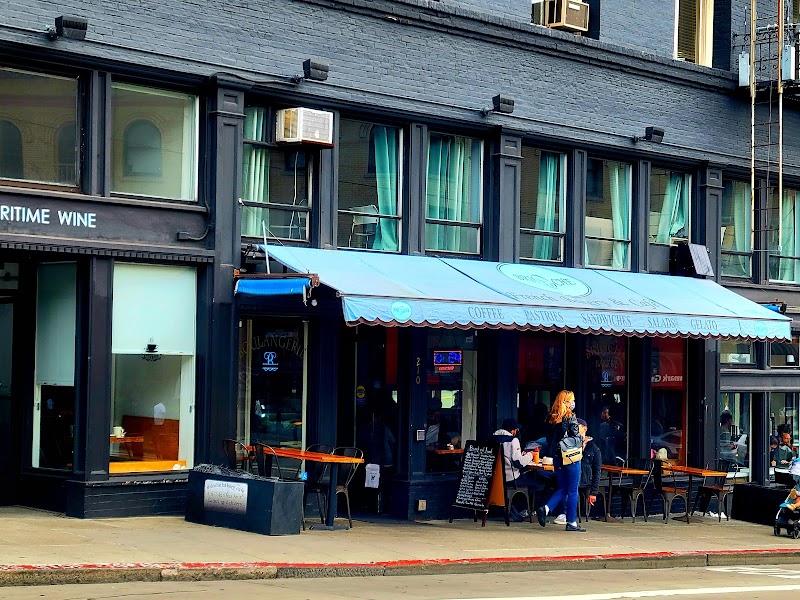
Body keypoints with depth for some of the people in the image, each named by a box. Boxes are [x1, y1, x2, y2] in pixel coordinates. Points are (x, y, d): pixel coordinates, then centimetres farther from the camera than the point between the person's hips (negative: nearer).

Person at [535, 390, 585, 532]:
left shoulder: (552, 418, 6)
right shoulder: (570, 417, -12)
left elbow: (549, 438, 10)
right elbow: (576, 437, -13)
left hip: (557, 456, 6)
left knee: (562, 488, 15)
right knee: (572, 490, 3)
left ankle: (546, 508, -7)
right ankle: (572, 523, 7)